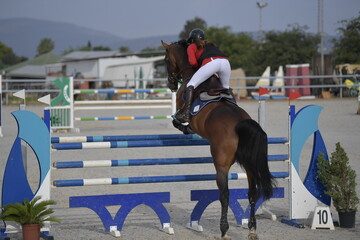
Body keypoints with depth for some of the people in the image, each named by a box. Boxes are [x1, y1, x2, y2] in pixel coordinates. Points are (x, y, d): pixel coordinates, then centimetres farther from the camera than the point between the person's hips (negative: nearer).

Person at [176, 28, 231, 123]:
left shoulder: (192, 47, 24)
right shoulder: (211, 45, 42)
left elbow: (192, 62, 8)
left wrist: (198, 66, 29)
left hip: (211, 62, -5)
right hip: (225, 61, 5)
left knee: (191, 84, -3)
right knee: (225, 88, 28)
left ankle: (186, 113, -18)